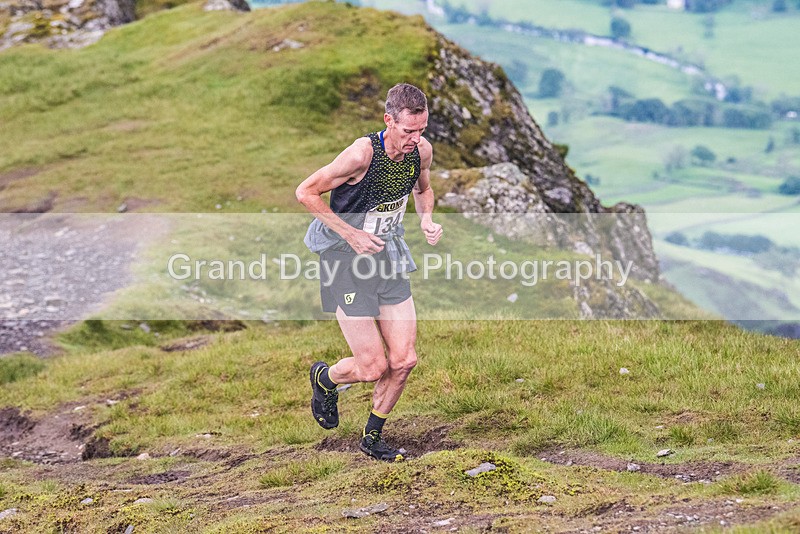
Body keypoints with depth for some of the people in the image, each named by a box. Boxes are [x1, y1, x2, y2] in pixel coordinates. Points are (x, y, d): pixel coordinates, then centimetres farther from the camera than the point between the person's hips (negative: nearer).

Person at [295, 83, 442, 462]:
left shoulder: (421, 150, -6)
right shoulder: (363, 153, -26)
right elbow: (306, 192, -17)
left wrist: (426, 220, -3)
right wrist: (352, 234, -20)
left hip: (386, 254, 6)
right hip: (345, 258, -6)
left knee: (403, 360, 0)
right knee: (373, 367, -7)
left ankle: (372, 437, 23)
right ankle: (324, 379, 28)